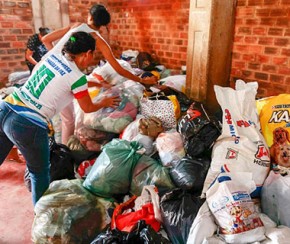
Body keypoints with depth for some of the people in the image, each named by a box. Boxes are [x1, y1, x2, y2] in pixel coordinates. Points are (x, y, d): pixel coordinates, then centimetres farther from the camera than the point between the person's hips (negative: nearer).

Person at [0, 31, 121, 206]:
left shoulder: (52, 56, 10)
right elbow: (88, 108, 5)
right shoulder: (77, 77, -10)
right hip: (28, 126, -7)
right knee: (40, 172, 16)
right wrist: (105, 103, 25)